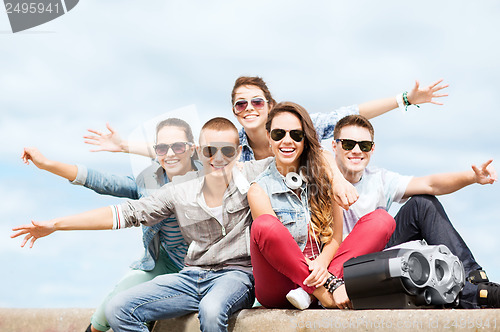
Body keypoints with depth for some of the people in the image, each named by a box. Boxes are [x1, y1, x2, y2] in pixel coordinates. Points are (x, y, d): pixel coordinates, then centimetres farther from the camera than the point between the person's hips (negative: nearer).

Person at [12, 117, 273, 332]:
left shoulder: (252, 176, -3)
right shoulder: (181, 190, 3)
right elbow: (129, 212, 6)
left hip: (237, 273, -4)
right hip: (192, 275, 4)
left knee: (211, 309, -39)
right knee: (118, 309, -12)